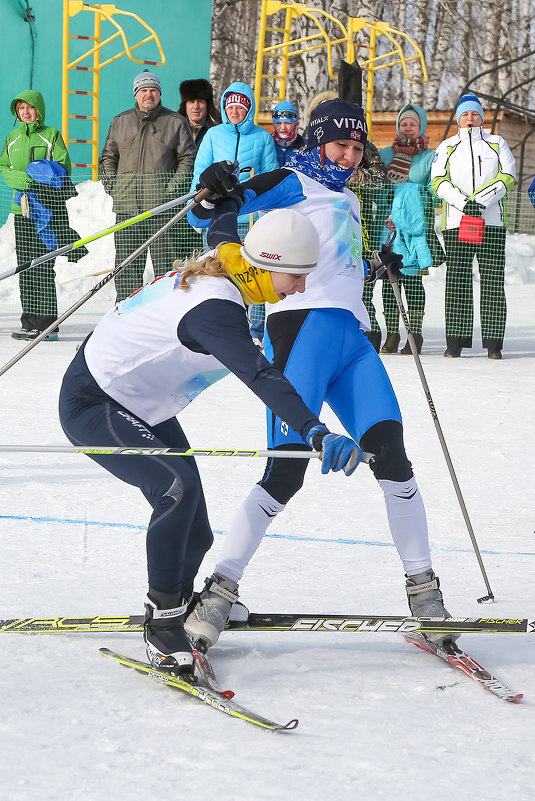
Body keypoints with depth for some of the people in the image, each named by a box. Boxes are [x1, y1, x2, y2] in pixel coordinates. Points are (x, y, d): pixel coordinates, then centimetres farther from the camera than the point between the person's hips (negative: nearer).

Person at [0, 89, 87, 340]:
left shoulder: (52, 136, 2)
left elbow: (63, 168, -4)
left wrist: (38, 178, -18)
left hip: (47, 207, -5)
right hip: (22, 208, 5)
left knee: (43, 268, -10)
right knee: (25, 266, 4)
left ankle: (47, 324, -9)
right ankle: (29, 324, 9)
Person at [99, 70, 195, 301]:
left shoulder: (175, 122, 4)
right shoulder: (120, 122, 14)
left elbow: (187, 158, 4)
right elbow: (108, 157, 20)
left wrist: (173, 188, -6)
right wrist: (111, 185, 6)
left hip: (162, 206, -3)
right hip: (127, 205, 3)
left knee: (164, 262, -3)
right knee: (127, 262, 3)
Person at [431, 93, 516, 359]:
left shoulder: (497, 144, 13)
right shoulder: (447, 147, 14)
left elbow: (507, 177, 1)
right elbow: (438, 181, 3)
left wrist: (481, 201, -13)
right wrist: (462, 202, -14)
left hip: (492, 221, 0)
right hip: (456, 222, 0)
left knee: (492, 281, -4)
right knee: (457, 279, -4)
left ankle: (493, 342, -3)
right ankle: (455, 341, -1)